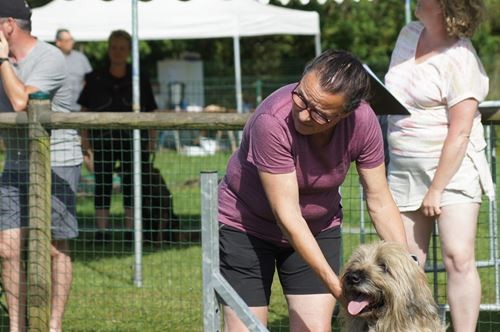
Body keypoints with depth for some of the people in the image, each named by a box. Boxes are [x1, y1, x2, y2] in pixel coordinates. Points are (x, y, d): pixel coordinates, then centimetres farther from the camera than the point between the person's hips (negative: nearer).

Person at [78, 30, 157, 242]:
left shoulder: (140, 81, 6)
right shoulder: (95, 80, 5)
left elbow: (151, 114, 7)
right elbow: (85, 111, 6)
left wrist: (151, 143, 1)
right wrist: (85, 140, -2)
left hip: (133, 140, 0)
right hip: (103, 140, 0)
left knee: (131, 185, 0)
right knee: (102, 185, -1)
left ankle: (131, 230, 6)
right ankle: (101, 230, 2)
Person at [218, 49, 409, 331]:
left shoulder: (363, 121, -21)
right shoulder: (273, 121, -34)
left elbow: (380, 202, -11)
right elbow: (287, 215, -32)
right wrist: (336, 285, -35)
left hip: (319, 226, 4)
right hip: (246, 223, -3)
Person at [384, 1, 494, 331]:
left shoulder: (460, 60, -16)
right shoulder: (409, 34, 9)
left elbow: (460, 133, -18)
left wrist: (436, 190, -17)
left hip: (452, 167, -7)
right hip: (404, 170, 7)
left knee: (458, 258, -15)